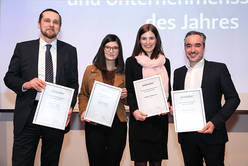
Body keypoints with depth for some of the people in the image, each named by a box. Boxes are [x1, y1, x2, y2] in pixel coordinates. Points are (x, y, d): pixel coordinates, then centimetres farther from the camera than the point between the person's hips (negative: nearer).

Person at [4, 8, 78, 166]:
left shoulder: (70, 51, 8)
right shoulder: (23, 48, 7)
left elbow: (73, 83, 8)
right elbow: (9, 77, 7)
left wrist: (70, 107, -7)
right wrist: (25, 84, -14)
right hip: (27, 116, -1)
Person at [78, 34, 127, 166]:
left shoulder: (123, 73, 9)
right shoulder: (90, 70, 7)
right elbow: (83, 94, 10)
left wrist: (125, 96, -6)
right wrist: (83, 111, -6)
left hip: (117, 123, 1)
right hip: (94, 124, -1)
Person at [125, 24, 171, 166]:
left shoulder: (165, 62, 12)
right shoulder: (132, 62, 3)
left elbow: (168, 89, 14)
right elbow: (129, 91, 0)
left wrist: (167, 104, -6)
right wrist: (134, 110, -16)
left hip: (160, 118, 3)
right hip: (139, 118, -3)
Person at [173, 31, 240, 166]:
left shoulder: (219, 69, -1)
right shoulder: (178, 73, 11)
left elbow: (233, 99, -4)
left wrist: (215, 123, -14)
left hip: (212, 134, -3)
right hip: (187, 137, 3)